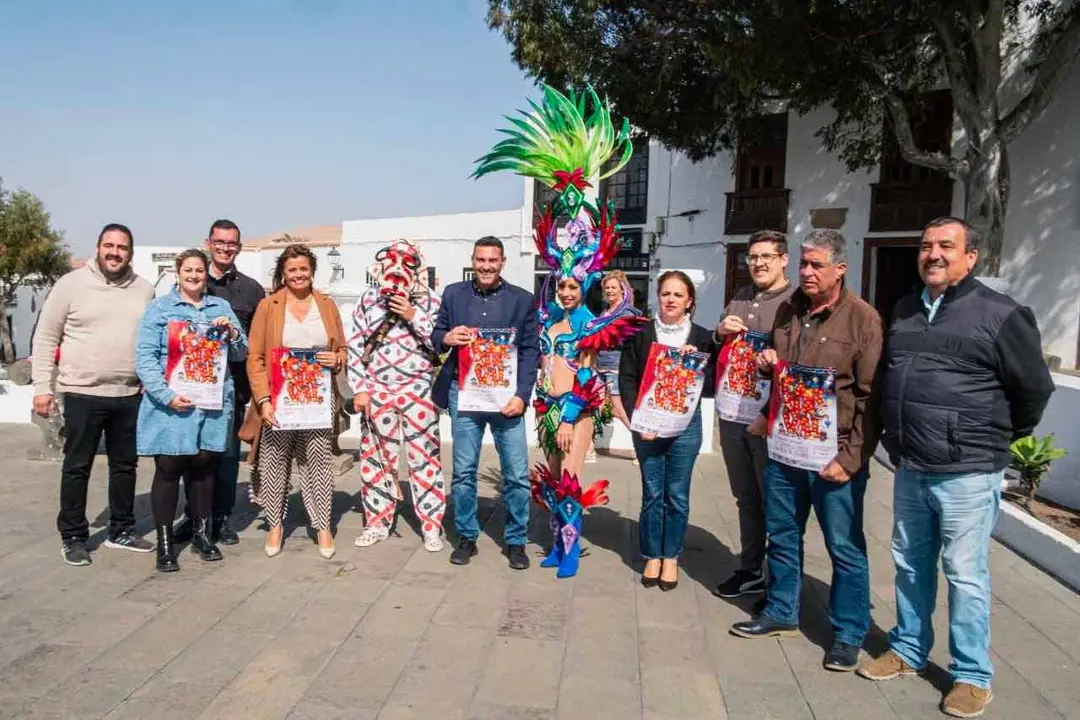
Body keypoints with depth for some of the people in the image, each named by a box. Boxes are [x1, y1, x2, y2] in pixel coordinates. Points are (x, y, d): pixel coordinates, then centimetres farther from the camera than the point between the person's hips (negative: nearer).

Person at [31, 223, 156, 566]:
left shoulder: (144, 289, 6)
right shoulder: (71, 284, -4)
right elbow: (45, 338, -1)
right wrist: (42, 387, -5)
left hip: (130, 394, 4)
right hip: (83, 393, -3)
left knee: (125, 465, 13)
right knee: (77, 467, 6)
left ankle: (121, 530, 27)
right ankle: (73, 537, 18)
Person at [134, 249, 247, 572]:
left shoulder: (221, 307, 13)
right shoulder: (159, 308, 2)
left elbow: (240, 354, 13)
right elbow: (145, 357, -6)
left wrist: (232, 333, -8)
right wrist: (167, 395, -17)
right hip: (171, 405, -3)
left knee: (203, 466, 11)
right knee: (168, 469, 0)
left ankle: (202, 533, 24)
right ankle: (164, 542, 10)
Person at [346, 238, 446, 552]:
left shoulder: (430, 302, 0)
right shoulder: (368, 299, 4)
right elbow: (355, 345, 5)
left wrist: (414, 317, -15)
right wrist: (359, 388, -1)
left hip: (418, 391, -2)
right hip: (377, 392, 2)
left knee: (424, 458, 0)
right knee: (377, 458, 11)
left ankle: (432, 525, 11)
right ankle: (378, 521, 25)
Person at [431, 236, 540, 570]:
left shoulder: (523, 299, 3)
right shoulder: (453, 293, 8)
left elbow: (530, 352, 0)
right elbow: (435, 335, 13)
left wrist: (521, 395, -11)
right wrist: (446, 338, -12)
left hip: (506, 395, -1)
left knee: (517, 474, 0)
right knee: (463, 471, 8)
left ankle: (515, 541, 17)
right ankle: (466, 538, 24)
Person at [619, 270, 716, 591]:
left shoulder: (702, 337, 2)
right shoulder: (641, 333, 1)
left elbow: (711, 386, 1)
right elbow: (626, 379, -1)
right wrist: (638, 420, -9)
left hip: (685, 426, 0)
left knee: (677, 495, 7)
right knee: (652, 493, 7)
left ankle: (671, 557, 22)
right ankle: (652, 556, 21)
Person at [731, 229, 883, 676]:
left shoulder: (862, 319, -9)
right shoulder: (788, 311, 10)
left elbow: (871, 397, -12)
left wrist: (850, 457, -17)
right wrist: (766, 363, 3)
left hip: (833, 454, -6)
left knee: (845, 547, 5)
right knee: (781, 535, 17)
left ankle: (848, 634, 20)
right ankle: (781, 613, 34)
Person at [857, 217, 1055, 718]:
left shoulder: (1000, 315, -9)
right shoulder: (904, 312, 9)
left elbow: (1034, 388, -2)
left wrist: (998, 438, 9)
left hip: (967, 474, -6)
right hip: (909, 470, 6)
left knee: (965, 574, 4)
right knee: (910, 566, 16)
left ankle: (972, 675, 20)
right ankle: (908, 650, 33)